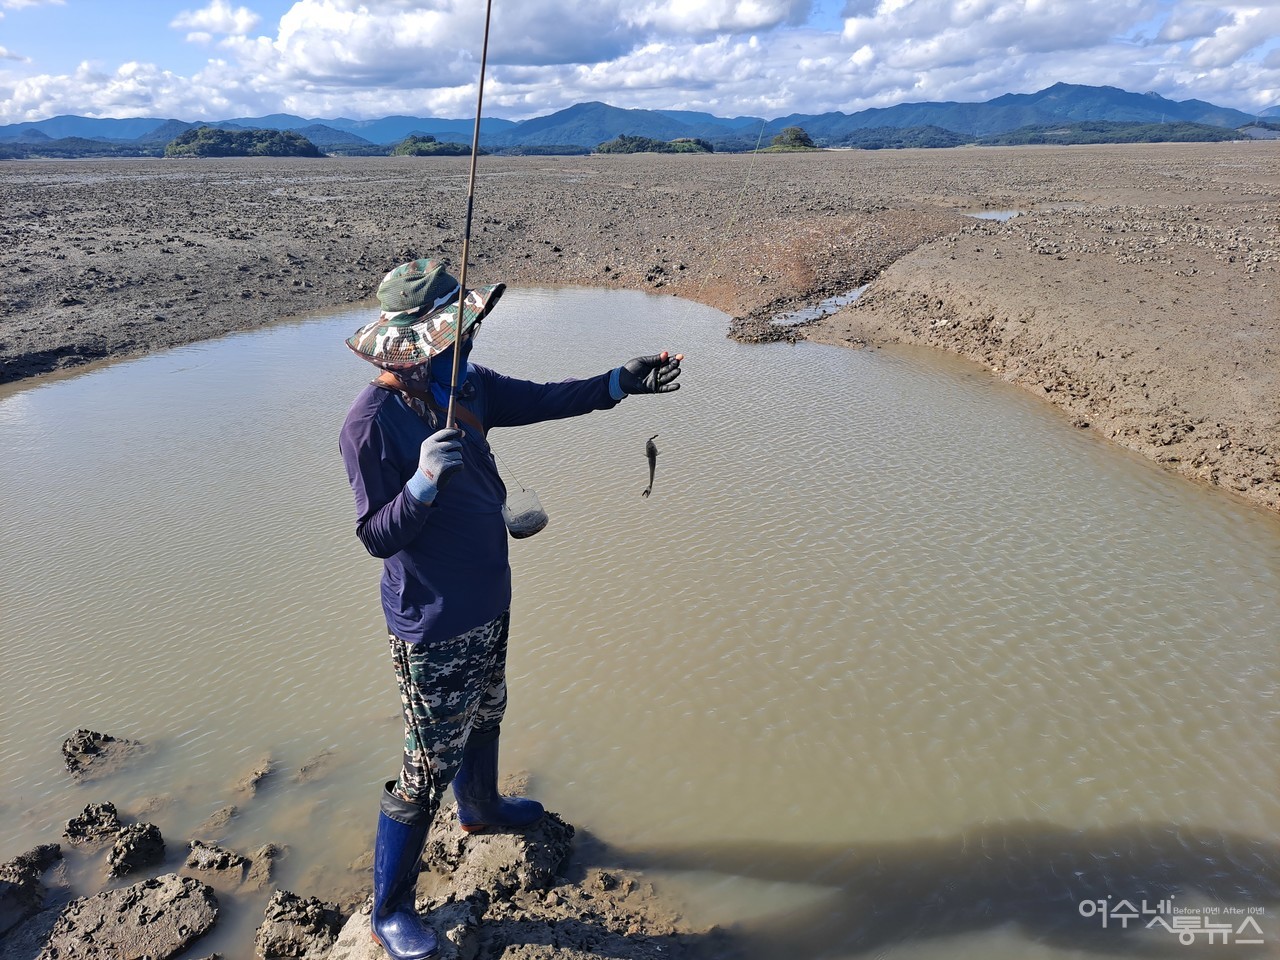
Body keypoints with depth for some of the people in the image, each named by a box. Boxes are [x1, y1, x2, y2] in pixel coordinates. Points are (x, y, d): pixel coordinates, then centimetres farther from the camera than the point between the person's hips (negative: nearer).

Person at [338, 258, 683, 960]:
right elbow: (377, 537, -23)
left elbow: (538, 400, 8)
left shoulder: (465, 385, -3)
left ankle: (480, 808, 58)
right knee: (428, 768, 5)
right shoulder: (372, 423, -25)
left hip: (488, 604, 8)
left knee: (484, 717, 30)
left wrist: (617, 383, 2)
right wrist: (424, 480, -38)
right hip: (434, 629, -8)